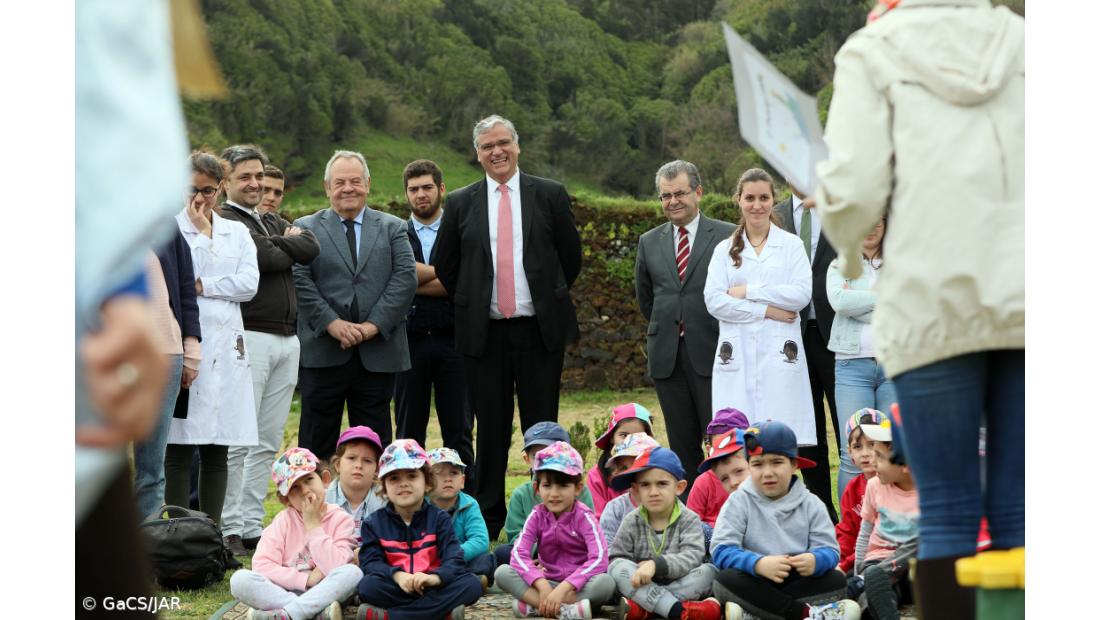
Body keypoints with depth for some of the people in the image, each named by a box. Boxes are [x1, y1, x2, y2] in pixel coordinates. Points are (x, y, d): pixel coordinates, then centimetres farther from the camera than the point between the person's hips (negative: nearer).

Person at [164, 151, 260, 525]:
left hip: (225, 349, 4)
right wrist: (199, 231, -6)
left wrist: (201, 286, -4)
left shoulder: (237, 233, 16)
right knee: (179, 448, -4)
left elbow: (249, 283, 3)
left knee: (217, 449, 6)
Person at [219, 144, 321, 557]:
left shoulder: (274, 223, 22)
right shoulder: (222, 220, -4)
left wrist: (277, 243, -4)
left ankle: (252, 526, 13)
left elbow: (311, 249, 6)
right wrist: (287, 249, 2)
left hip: (287, 339, 8)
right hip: (249, 336, -8)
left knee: (268, 441, 8)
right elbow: (257, 258, -16)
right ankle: (228, 528, -3)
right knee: (239, 440, -7)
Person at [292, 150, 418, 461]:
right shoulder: (305, 228, 9)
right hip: (322, 352, -1)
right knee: (316, 445, 2)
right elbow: (299, 280, -3)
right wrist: (332, 323, -15)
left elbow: (406, 276, 0)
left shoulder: (392, 228, 12)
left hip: (377, 352, 1)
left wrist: (374, 324, -12)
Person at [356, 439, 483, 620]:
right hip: (398, 589, -1)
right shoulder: (374, 523, 10)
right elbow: (371, 563, -5)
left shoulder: (439, 518, 9)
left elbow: (454, 560, -5)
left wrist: (435, 577, -28)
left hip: (432, 588, 2)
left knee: (472, 585, -26)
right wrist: (397, 575, -27)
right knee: (368, 586, -31)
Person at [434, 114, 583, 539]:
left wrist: (548, 298, 9)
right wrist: (471, 305, 10)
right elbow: (445, 266, 13)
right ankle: (488, 523, 11)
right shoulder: (460, 203, 7)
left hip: (539, 330, -1)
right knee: (491, 430, 5)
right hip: (484, 333, 1)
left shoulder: (550, 195, 4)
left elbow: (571, 257, 9)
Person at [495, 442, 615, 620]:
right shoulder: (537, 515, -2)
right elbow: (519, 553, -14)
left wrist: (563, 588, -33)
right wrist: (542, 585, -31)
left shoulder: (584, 517, -10)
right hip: (547, 582, 3)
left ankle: (536, 606, -31)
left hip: (578, 585, -3)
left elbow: (599, 559, -24)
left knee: (606, 582, -35)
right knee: (502, 572, -21)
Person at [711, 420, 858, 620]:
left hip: (797, 582, 2)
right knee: (726, 581, -31)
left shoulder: (811, 504, 5)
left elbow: (829, 550, -5)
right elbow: (721, 550, -14)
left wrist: (815, 561, -31)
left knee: (837, 581, -21)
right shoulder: (739, 501, -1)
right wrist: (759, 564, -32)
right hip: (755, 584, -2)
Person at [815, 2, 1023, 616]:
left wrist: (849, 250, 18)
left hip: (934, 302, -2)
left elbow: (854, 189, -2)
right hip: (1026, 299, 2)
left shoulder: (873, 52, 7)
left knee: (948, 513, 1)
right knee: (1019, 512, 5)